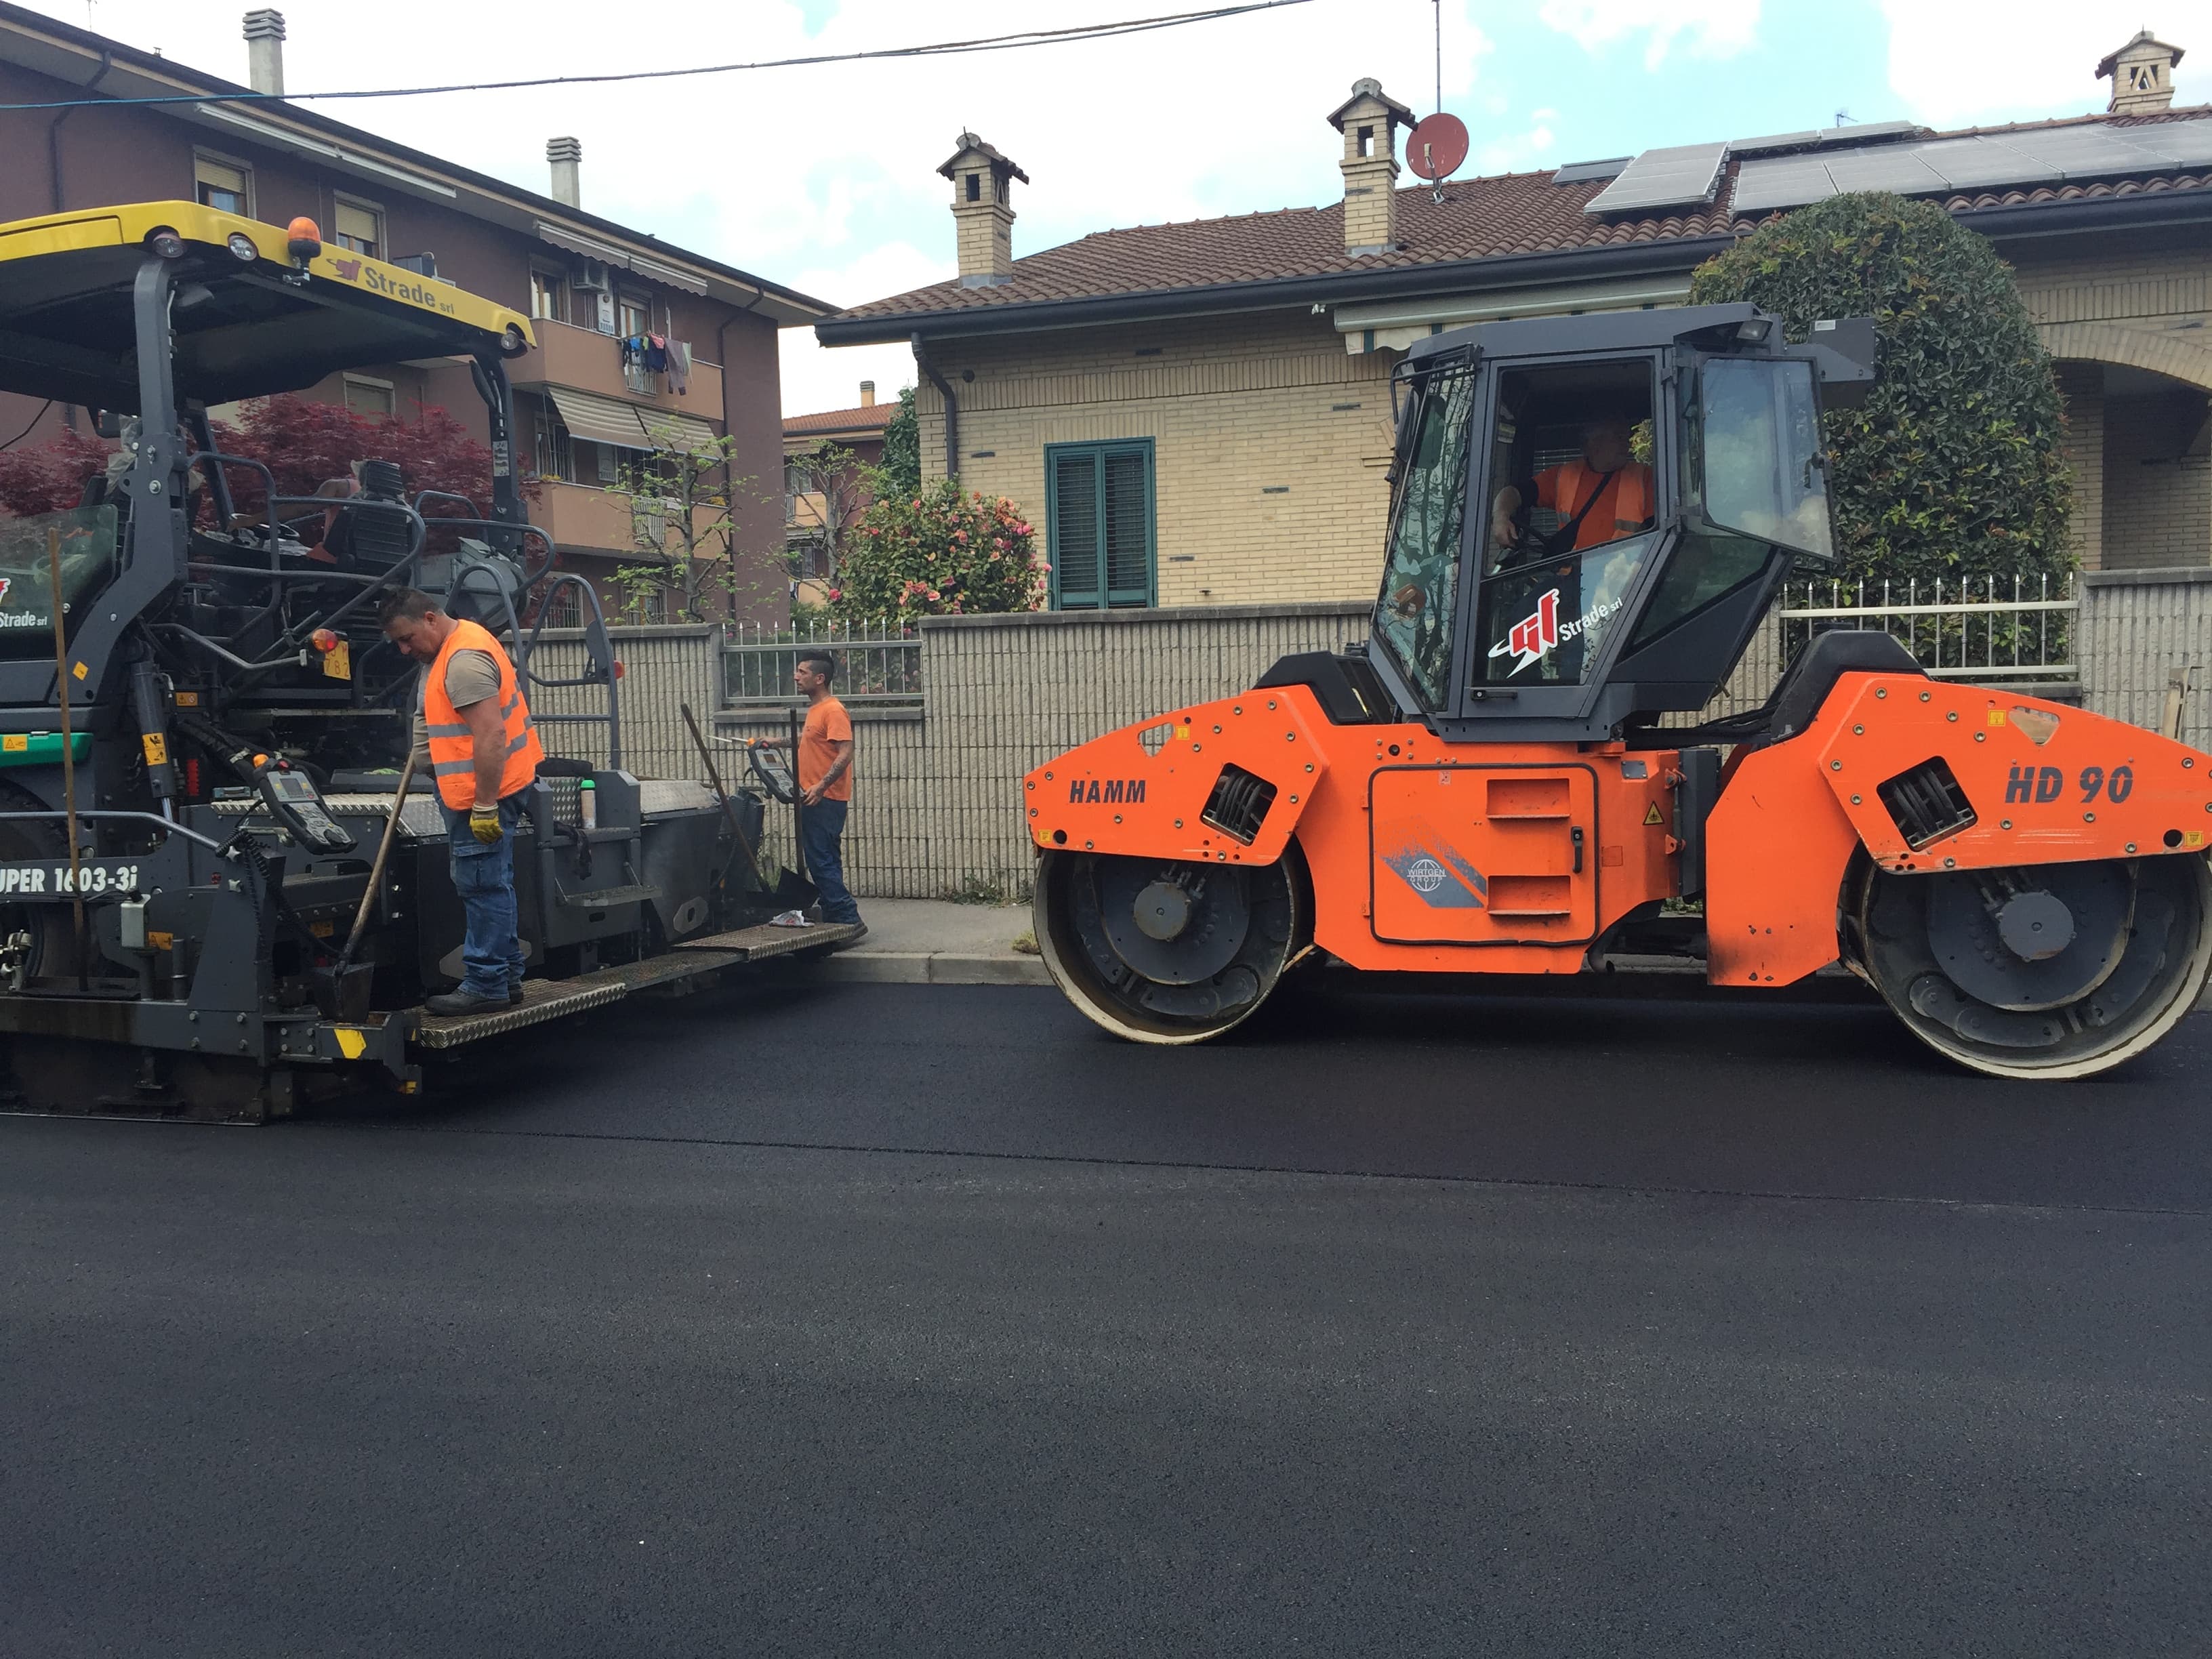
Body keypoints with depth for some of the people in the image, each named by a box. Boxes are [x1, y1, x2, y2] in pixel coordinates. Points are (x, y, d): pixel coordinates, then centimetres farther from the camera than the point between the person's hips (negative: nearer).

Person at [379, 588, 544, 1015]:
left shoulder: (464, 660, -19)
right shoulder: (456, 646, 16)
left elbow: (491, 735, -26)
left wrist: (485, 806, -25)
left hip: (483, 791, -11)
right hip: (477, 792, 11)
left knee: (483, 886, -6)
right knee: (491, 885, 15)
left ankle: (486, 984, -1)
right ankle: (506, 976, 23)